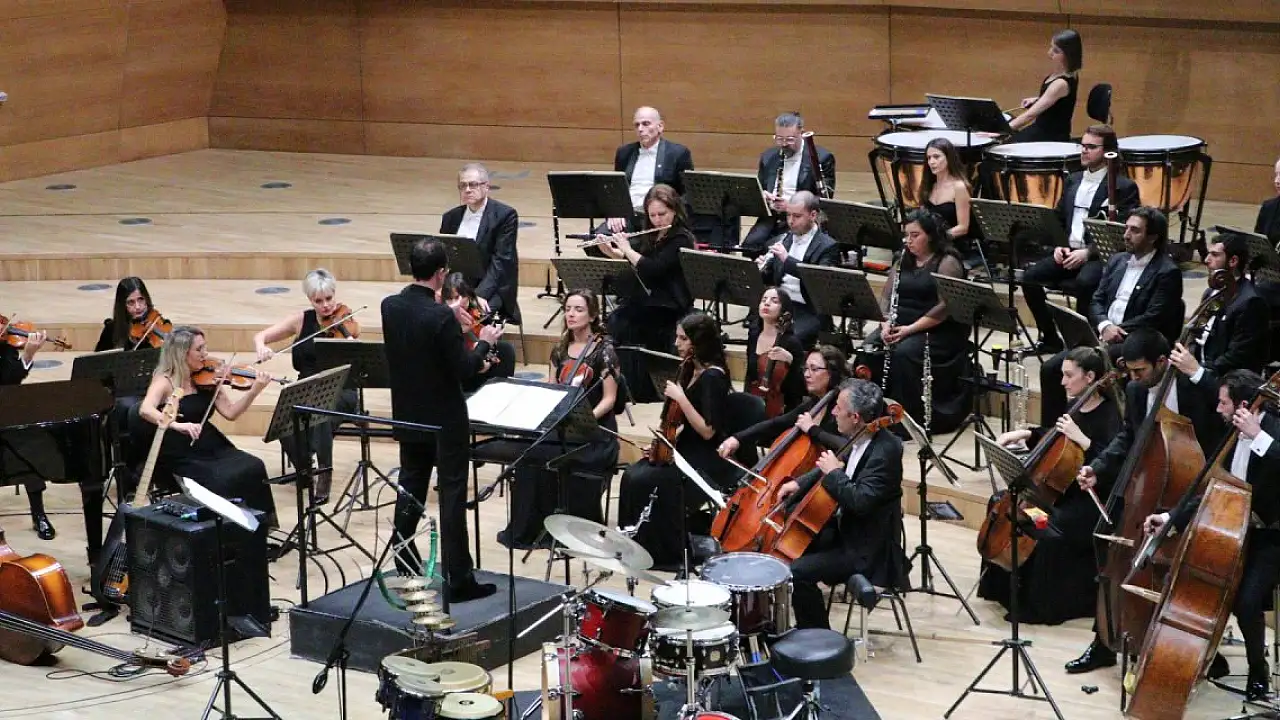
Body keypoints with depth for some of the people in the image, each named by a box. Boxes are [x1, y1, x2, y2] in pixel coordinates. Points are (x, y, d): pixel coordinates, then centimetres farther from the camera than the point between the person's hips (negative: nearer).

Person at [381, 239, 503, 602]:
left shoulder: (390, 307, -4)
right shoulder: (441, 316, -24)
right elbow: (462, 370, -19)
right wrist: (484, 342, -3)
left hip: (408, 418, 6)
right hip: (446, 422, -6)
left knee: (409, 493, 19)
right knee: (452, 499, 0)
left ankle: (405, 569, 28)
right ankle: (458, 581, 3)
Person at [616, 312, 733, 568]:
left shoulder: (713, 377, -17)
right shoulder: (693, 370, 10)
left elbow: (707, 431, -22)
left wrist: (680, 398, -24)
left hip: (708, 462, -9)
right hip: (686, 450, 9)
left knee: (647, 481, -24)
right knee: (632, 475, -11)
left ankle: (668, 552, -10)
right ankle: (635, 543, -1)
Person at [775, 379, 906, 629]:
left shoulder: (886, 450, -26)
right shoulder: (860, 440, 1)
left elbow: (860, 500, -34)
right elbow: (839, 463, 21)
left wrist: (833, 473, -21)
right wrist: (800, 483, 8)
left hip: (867, 551, -10)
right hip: (847, 530, 10)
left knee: (797, 572, -21)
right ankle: (806, 626, 28)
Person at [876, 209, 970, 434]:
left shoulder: (947, 263, -7)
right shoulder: (904, 261, 15)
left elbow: (944, 307, -17)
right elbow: (886, 297, 13)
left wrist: (910, 329, -23)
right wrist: (886, 324, -8)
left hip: (938, 331, -6)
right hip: (899, 328, 6)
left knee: (904, 352, -33)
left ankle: (909, 417, -24)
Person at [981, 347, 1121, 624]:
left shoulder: (1109, 415, -16)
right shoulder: (1075, 407, 8)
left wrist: (1081, 438, -33)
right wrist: (1024, 434, 12)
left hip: (1092, 500, -9)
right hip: (1063, 490, 10)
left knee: (1052, 533, -31)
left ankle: (1046, 604, -12)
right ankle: (1007, 588, 20)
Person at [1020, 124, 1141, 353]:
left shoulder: (1124, 187, -3)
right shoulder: (1072, 180, 18)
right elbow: (1058, 219, 21)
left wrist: (1088, 252, -21)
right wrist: (1059, 245, 0)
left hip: (1101, 256, -6)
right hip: (1068, 251, 6)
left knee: (1084, 282, -37)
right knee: (1030, 277, -17)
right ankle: (1050, 338, -4)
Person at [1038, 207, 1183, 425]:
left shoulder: (1167, 272, -7)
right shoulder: (1117, 261, 17)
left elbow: (1152, 319, -14)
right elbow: (1097, 301, 14)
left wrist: (1117, 331, -15)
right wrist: (1104, 326, -7)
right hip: (1103, 338, 7)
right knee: (1050, 368, -9)